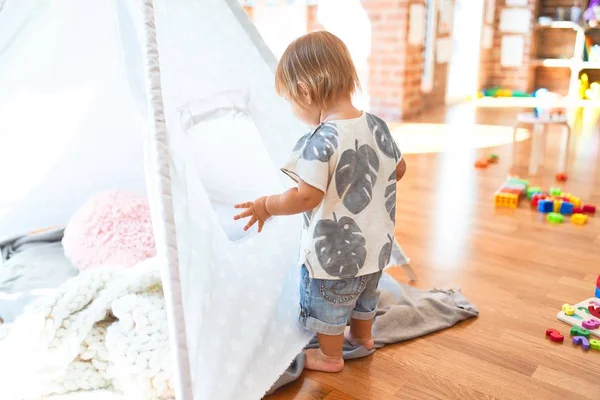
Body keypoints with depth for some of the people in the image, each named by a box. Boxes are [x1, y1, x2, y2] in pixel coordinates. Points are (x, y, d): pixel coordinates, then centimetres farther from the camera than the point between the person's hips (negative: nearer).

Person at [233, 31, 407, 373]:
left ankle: (330, 356, 38)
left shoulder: (319, 142, -28)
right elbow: (399, 170, 8)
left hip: (334, 252, -7)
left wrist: (266, 206, -15)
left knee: (329, 305, 18)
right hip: (377, 243, 7)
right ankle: (362, 335, 53)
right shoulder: (377, 125, -5)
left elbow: (308, 196, -30)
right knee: (365, 294, 31)